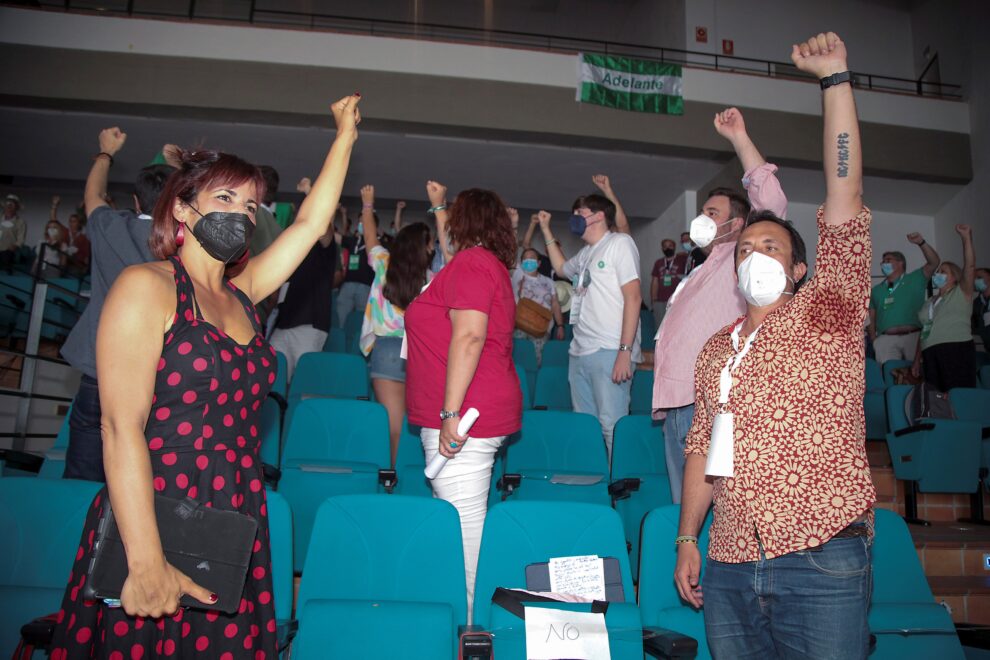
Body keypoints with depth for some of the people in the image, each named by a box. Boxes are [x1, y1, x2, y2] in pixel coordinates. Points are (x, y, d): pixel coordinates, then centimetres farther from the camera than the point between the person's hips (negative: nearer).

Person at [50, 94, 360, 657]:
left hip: (236, 527, 6)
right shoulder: (145, 286, -9)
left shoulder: (242, 294, 10)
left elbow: (310, 224, 17)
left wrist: (345, 138, 21)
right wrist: (146, 561, -22)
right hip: (151, 533, -6)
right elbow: (122, 427, -17)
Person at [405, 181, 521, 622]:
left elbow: (469, 337, -22)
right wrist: (438, 206, 55)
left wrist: (451, 413, -25)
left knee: (462, 521, -6)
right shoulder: (489, 264, 20)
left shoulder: (471, 263, -10)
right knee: (466, 520, 14)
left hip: (463, 419, -10)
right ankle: (468, 614, 23)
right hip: (482, 417, 10)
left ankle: (464, 623, 0)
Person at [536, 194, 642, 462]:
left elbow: (633, 297, -10)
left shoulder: (620, 243, -1)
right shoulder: (586, 253, 22)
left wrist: (625, 351, -18)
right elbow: (561, 267, 44)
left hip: (609, 352, -8)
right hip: (580, 352, 8)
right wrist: (546, 230, 37)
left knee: (611, 426, -12)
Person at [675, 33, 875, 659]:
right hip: (729, 566, 5)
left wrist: (836, 79, -12)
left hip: (821, 563, -4)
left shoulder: (828, 313, 1)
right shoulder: (716, 347, 15)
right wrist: (687, 540, 11)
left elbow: (844, 197, -9)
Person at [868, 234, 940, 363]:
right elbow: (871, 318, 18)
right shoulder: (876, 290, 21)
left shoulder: (914, 279, 15)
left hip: (914, 336, -1)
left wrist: (921, 243, -9)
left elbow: (934, 262, 3)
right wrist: (874, 340, 4)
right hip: (886, 340, 1)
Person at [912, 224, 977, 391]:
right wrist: (917, 359, 17)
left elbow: (970, 266, -4)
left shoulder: (961, 294, 11)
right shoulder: (929, 303, 27)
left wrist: (966, 237, -12)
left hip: (957, 350, -5)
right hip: (931, 355, 5)